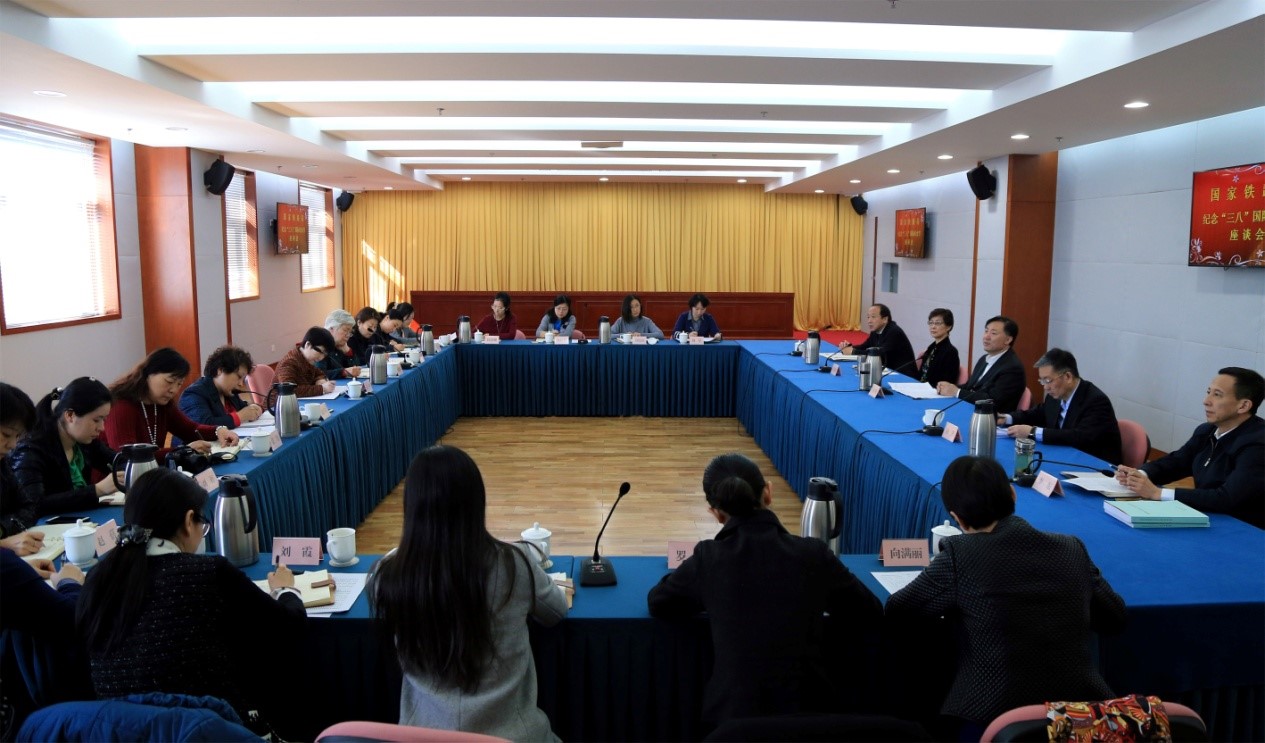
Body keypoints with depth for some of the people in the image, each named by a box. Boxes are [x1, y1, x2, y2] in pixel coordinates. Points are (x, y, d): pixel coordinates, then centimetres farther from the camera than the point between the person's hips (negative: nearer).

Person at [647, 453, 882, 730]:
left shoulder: (708, 558, -9)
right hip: (807, 708, 1)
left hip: (733, 713, -1)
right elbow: (870, 614, 7)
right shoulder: (814, 554, -8)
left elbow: (657, 604, 9)